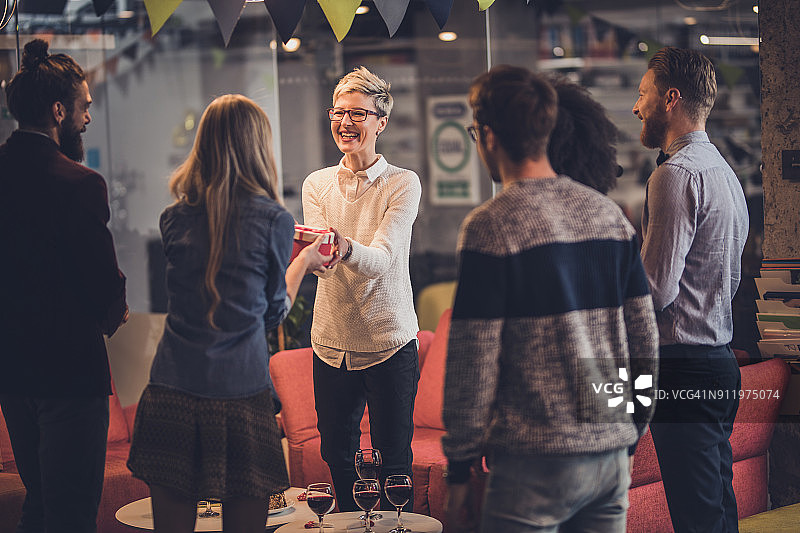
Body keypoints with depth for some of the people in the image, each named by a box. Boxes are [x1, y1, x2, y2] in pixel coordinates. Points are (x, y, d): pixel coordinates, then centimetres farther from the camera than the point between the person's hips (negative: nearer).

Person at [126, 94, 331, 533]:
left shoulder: (174, 219, 5)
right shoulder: (274, 220, -4)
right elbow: (273, 312, 7)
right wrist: (303, 262, 25)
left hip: (170, 393, 3)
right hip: (240, 395, -3)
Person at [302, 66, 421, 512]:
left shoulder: (403, 183, -7)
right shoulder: (317, 184, 4)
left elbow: (381, 259, -20)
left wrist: (346, 247, -42)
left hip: (389, 341, -4)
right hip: (332, 341, 4)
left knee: (394, 459, 4)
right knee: (337, 455, 16)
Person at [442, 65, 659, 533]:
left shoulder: (491, 227, -11)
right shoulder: (610, 214, 8)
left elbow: (473, 361, -11)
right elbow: (645, 341, 10)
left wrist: (459, 466, -3)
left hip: (538, 461, -6)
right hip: (612, 452, 6)